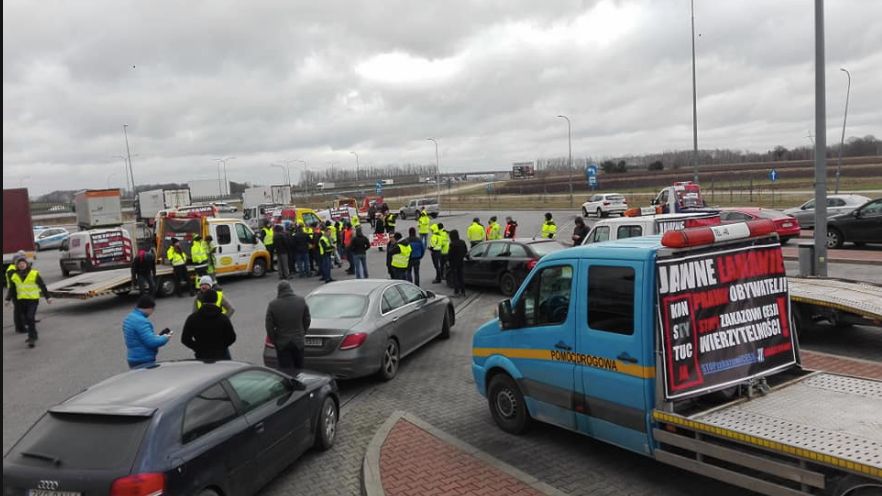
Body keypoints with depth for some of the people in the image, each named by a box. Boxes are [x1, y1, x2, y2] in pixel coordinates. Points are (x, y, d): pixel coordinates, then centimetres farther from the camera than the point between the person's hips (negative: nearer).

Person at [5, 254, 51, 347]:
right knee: (25, 319, 11)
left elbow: (42, 286, -1)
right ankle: (33, 335, 27)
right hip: (21, 300, 5)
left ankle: (32, 338, -10)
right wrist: (8, 299, 6)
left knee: (30, 318, -14)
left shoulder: (34, 274, -6)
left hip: (33, 299, -5)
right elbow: (11, 289, 14)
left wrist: (47, 297, 0)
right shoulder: (14, 276, 5)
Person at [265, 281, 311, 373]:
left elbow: (269, 326, -7)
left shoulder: (273, 305, -10)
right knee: (299, 368, 16)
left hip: (282, 343, -2)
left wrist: (274, 341, 5)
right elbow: (307, 320, 3)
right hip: (298, 341, 2)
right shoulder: (301, 301, -4)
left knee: (286, 370, 3)